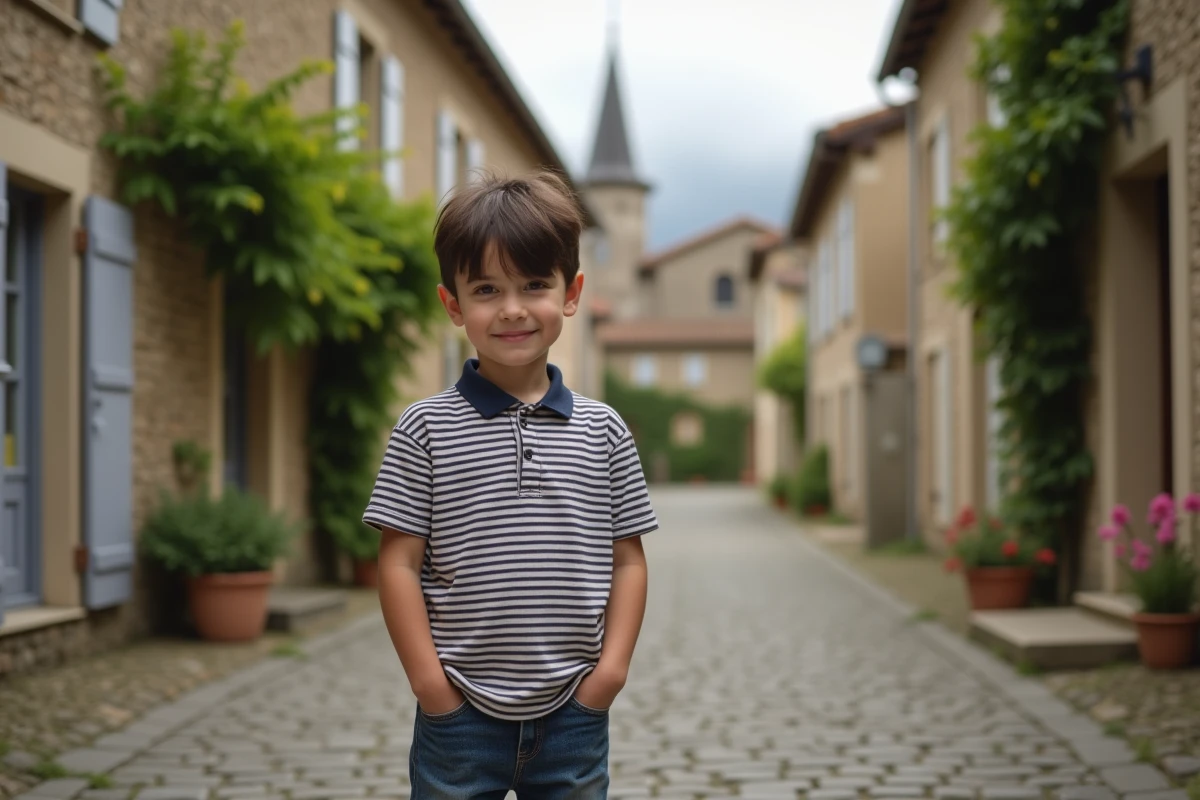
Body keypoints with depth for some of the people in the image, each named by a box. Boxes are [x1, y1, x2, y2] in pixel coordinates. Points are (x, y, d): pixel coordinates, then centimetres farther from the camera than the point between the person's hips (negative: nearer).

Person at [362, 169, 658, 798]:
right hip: (461, 715, -2)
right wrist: (428, 680, -9)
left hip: (573, 715, 2)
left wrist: (613, 666, -4)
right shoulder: (426, 429, -3)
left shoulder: (603, 431, 3)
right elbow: (400, 563, -4)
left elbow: (627, 561, 6)